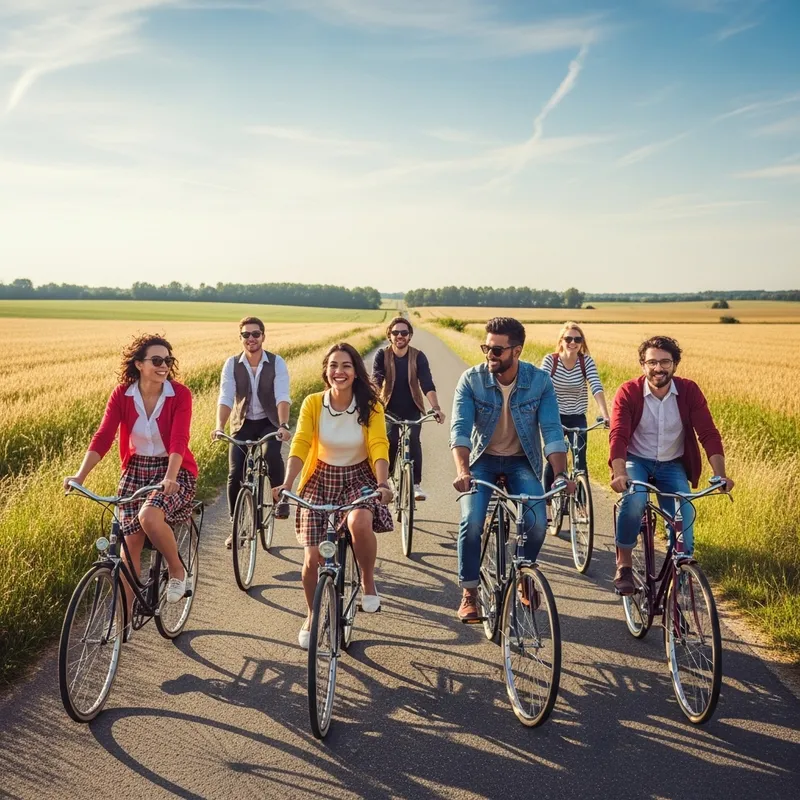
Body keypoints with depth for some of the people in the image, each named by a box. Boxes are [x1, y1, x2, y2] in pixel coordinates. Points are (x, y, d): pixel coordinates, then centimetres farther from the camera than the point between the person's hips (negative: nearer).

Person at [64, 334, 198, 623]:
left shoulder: (180, 394, -14)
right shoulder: (122, 395, -7)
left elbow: (179, 440, -24)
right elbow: (103, 437, -16)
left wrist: (170, 477, -41)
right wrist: (80, 475, -29)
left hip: (174, 470, -3)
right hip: (136, 470, 3)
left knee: (149, 515, -31)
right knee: (130, 542, -1)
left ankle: (177, 570, -3)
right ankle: (124, 616, 14)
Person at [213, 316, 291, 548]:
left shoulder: (277, 363, -10)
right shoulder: (232, 364, -7)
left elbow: (282, 396, -21)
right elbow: (225, 397, -17)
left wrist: (283, 425, -37)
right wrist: (220, 426, -33)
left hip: (269, 422, -1)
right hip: (242, 424, 2)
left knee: (272, 454, -32)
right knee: (234, 474, -8)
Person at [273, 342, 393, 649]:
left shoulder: (370, 406, -10)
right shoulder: (312, 404, -8)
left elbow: (379, 447, -18)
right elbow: (300, 445, -15)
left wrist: (383, 483, -35)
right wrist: (287, 483, -30)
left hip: (358, 477, -1)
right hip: (321, 479, 1)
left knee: (359, 522, -36)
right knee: (313, 557, -3)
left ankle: (368, 581, -6)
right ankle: (311, 618, 25)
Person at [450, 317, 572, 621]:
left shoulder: (540, 381, -13)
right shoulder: (471, 380, -15)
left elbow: (551, 431, -17)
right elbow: (460, 428, -23)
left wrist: (560, 473, -31)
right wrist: (462, 470, -40)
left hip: (522, 460, 1)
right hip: (483, 458, 0)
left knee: (537, 522, -19)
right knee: (471, 521, -22)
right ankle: (469, 592, -1)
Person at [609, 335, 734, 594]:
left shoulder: (689, 391, -10)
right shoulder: (628, 393, -15)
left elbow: (709, 434, -15)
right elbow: (618, 435, -25)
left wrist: (720, 475, -28)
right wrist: (619, 473, -42)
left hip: (673, 465, 2)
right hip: (637, 461, -2)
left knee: (684, 520, -14)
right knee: (634, 500, -32)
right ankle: (624, 565, -13)